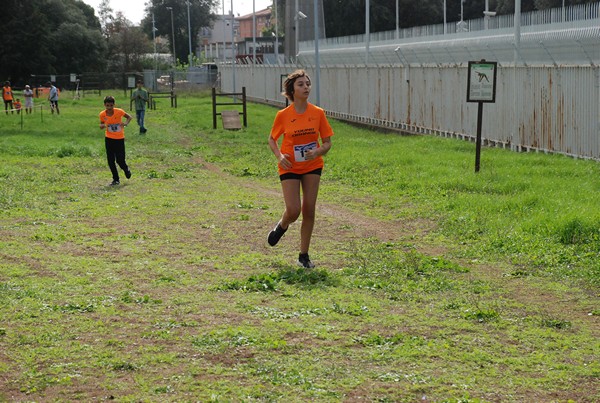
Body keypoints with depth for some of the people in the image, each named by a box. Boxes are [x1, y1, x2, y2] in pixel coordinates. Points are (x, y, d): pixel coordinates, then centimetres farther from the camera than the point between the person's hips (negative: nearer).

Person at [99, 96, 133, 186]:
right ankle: (116, 179, 13)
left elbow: (129, 117, 1)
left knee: (120, 160, -4)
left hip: (119, 138, -2)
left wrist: (126, 123, -20)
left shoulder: (119, 111, -15)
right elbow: (101, 125, 8)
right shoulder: (102, 114, -7)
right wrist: (104, 125, -17)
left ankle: (126, 169, 30)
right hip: (109, 139, 2)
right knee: (110, 160, 0)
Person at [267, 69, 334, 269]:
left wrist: (318, 152, -21)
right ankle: (282, 226, 28)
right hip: (290, 167, -2)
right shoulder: (283, 115, -9)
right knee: (293, 211, -10)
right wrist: (279, 155, -13)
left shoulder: (318, 113, -6)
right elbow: (272, 139, 5)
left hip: (312, 166, 2)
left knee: (309, 210, 0)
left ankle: (304, 255, 13)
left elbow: (327, 142, 0)